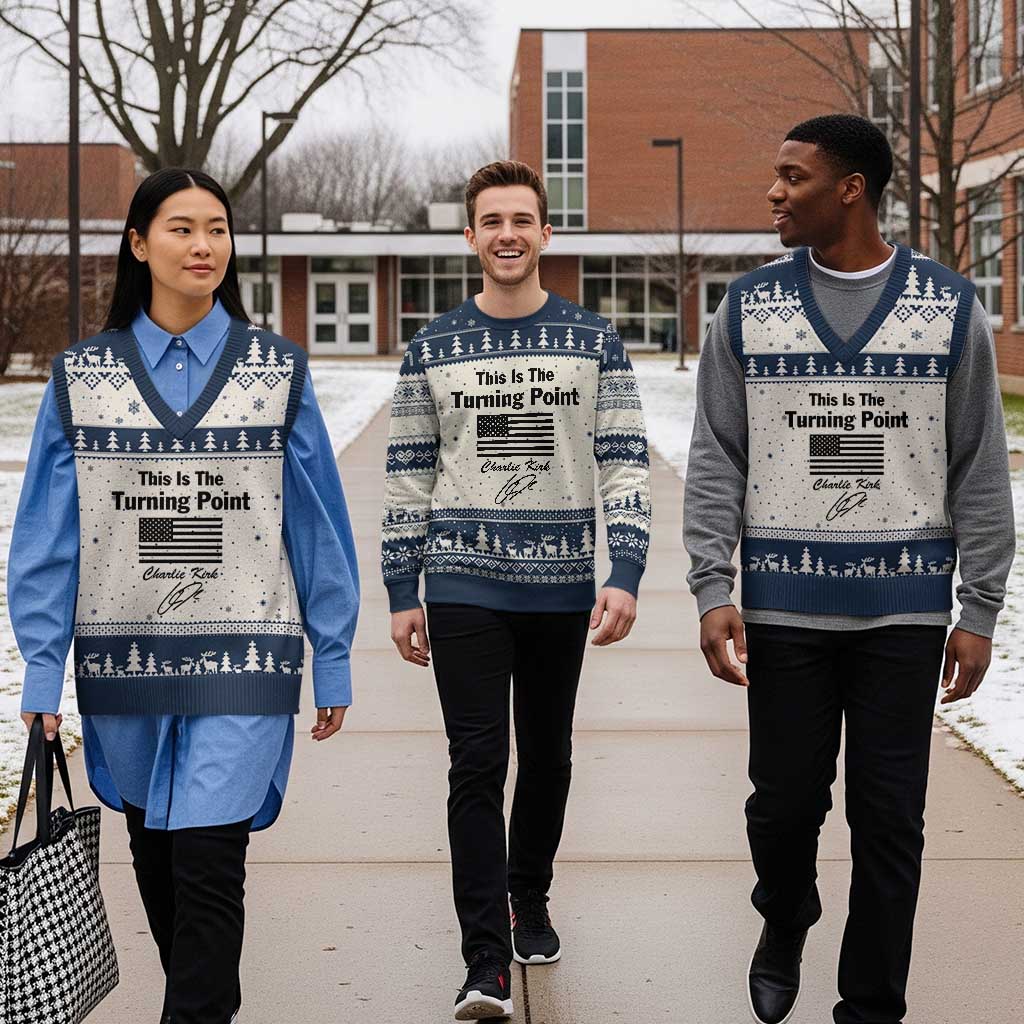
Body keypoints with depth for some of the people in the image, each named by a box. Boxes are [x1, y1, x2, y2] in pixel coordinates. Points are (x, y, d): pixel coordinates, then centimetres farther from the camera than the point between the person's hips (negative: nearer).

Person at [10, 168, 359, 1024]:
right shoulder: (83, 376, 3)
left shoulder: (278, 371, 1)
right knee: (156, 858, 14)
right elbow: (47, 534, 2)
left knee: (208, 860, -11)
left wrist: (333, 663, 2)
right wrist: (42, 671, -2)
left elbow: (318, 523, 3)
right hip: (123, 657, 2)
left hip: (242, 658, -2)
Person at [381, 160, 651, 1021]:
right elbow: (408, 479, 6)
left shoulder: (594, 343, 2)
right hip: (464, 587, -1)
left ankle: (530, 902, 36)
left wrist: (624, 578, -12)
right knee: (478, 764, -8)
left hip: (561, 588, 1)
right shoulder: (433, 350, 3)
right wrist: (401, 595, 2)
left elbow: (626, 466, -2)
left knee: (547, 757, 14)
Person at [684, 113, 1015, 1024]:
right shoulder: (750, 309, 4)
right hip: (784, 605, 1)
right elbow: (715, 462, 4)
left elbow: (981, 472, 3)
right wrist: (712, 590, -5)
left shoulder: (951, 308, 1)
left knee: (889, 821, 3)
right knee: (785, 801, 8)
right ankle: (784, 928, 39)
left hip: (904, 608, -1)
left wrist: (980, 612, -1)